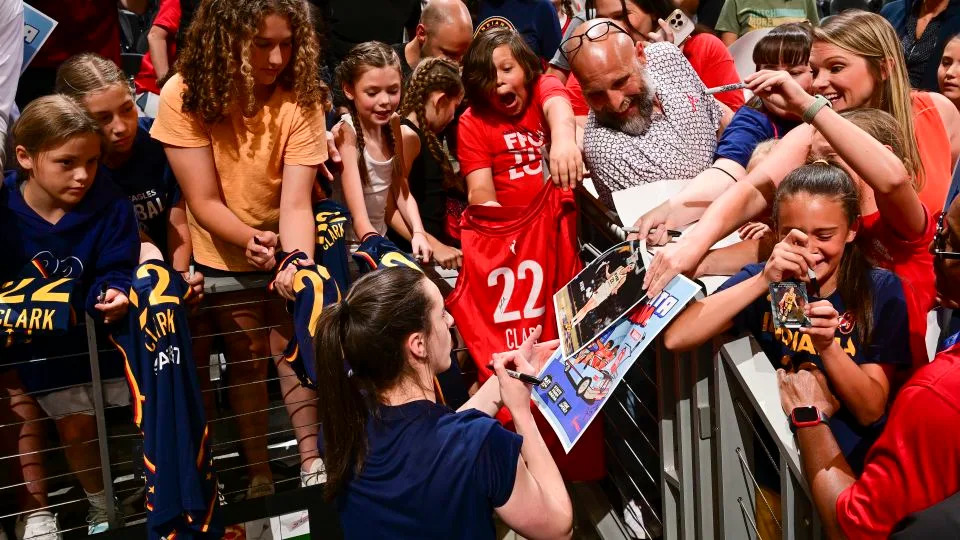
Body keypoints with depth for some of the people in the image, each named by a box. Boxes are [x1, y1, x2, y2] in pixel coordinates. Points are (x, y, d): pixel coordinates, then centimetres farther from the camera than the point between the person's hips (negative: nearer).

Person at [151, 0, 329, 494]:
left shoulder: (301, 97, -22)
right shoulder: (185, 95, -22)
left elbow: (296, 202, -27)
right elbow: (204, 200, -20)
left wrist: (299, 263, -45)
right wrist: (251, 239, -38)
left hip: (286, 251, 0)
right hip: (223, 256, 0)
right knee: (247, 359, 8)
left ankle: (311, 457, 19)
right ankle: (258, 469, 22)